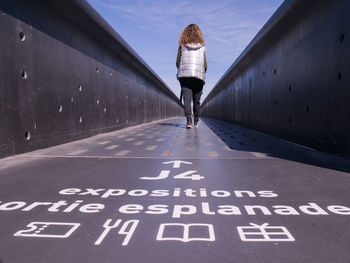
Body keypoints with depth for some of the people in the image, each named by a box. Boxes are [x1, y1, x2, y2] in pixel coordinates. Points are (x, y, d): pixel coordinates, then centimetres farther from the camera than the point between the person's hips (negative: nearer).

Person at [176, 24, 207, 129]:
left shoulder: (182, 46, 6)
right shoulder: (202, 47, 9)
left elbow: (177, 63, 5)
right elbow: (205, 65, 8)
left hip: (185, 75, -1)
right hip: (199, 76, 1)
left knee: (187, 98, -6)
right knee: (196, 100, 12)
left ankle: (188, 120, -21)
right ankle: (196, 120, 25)